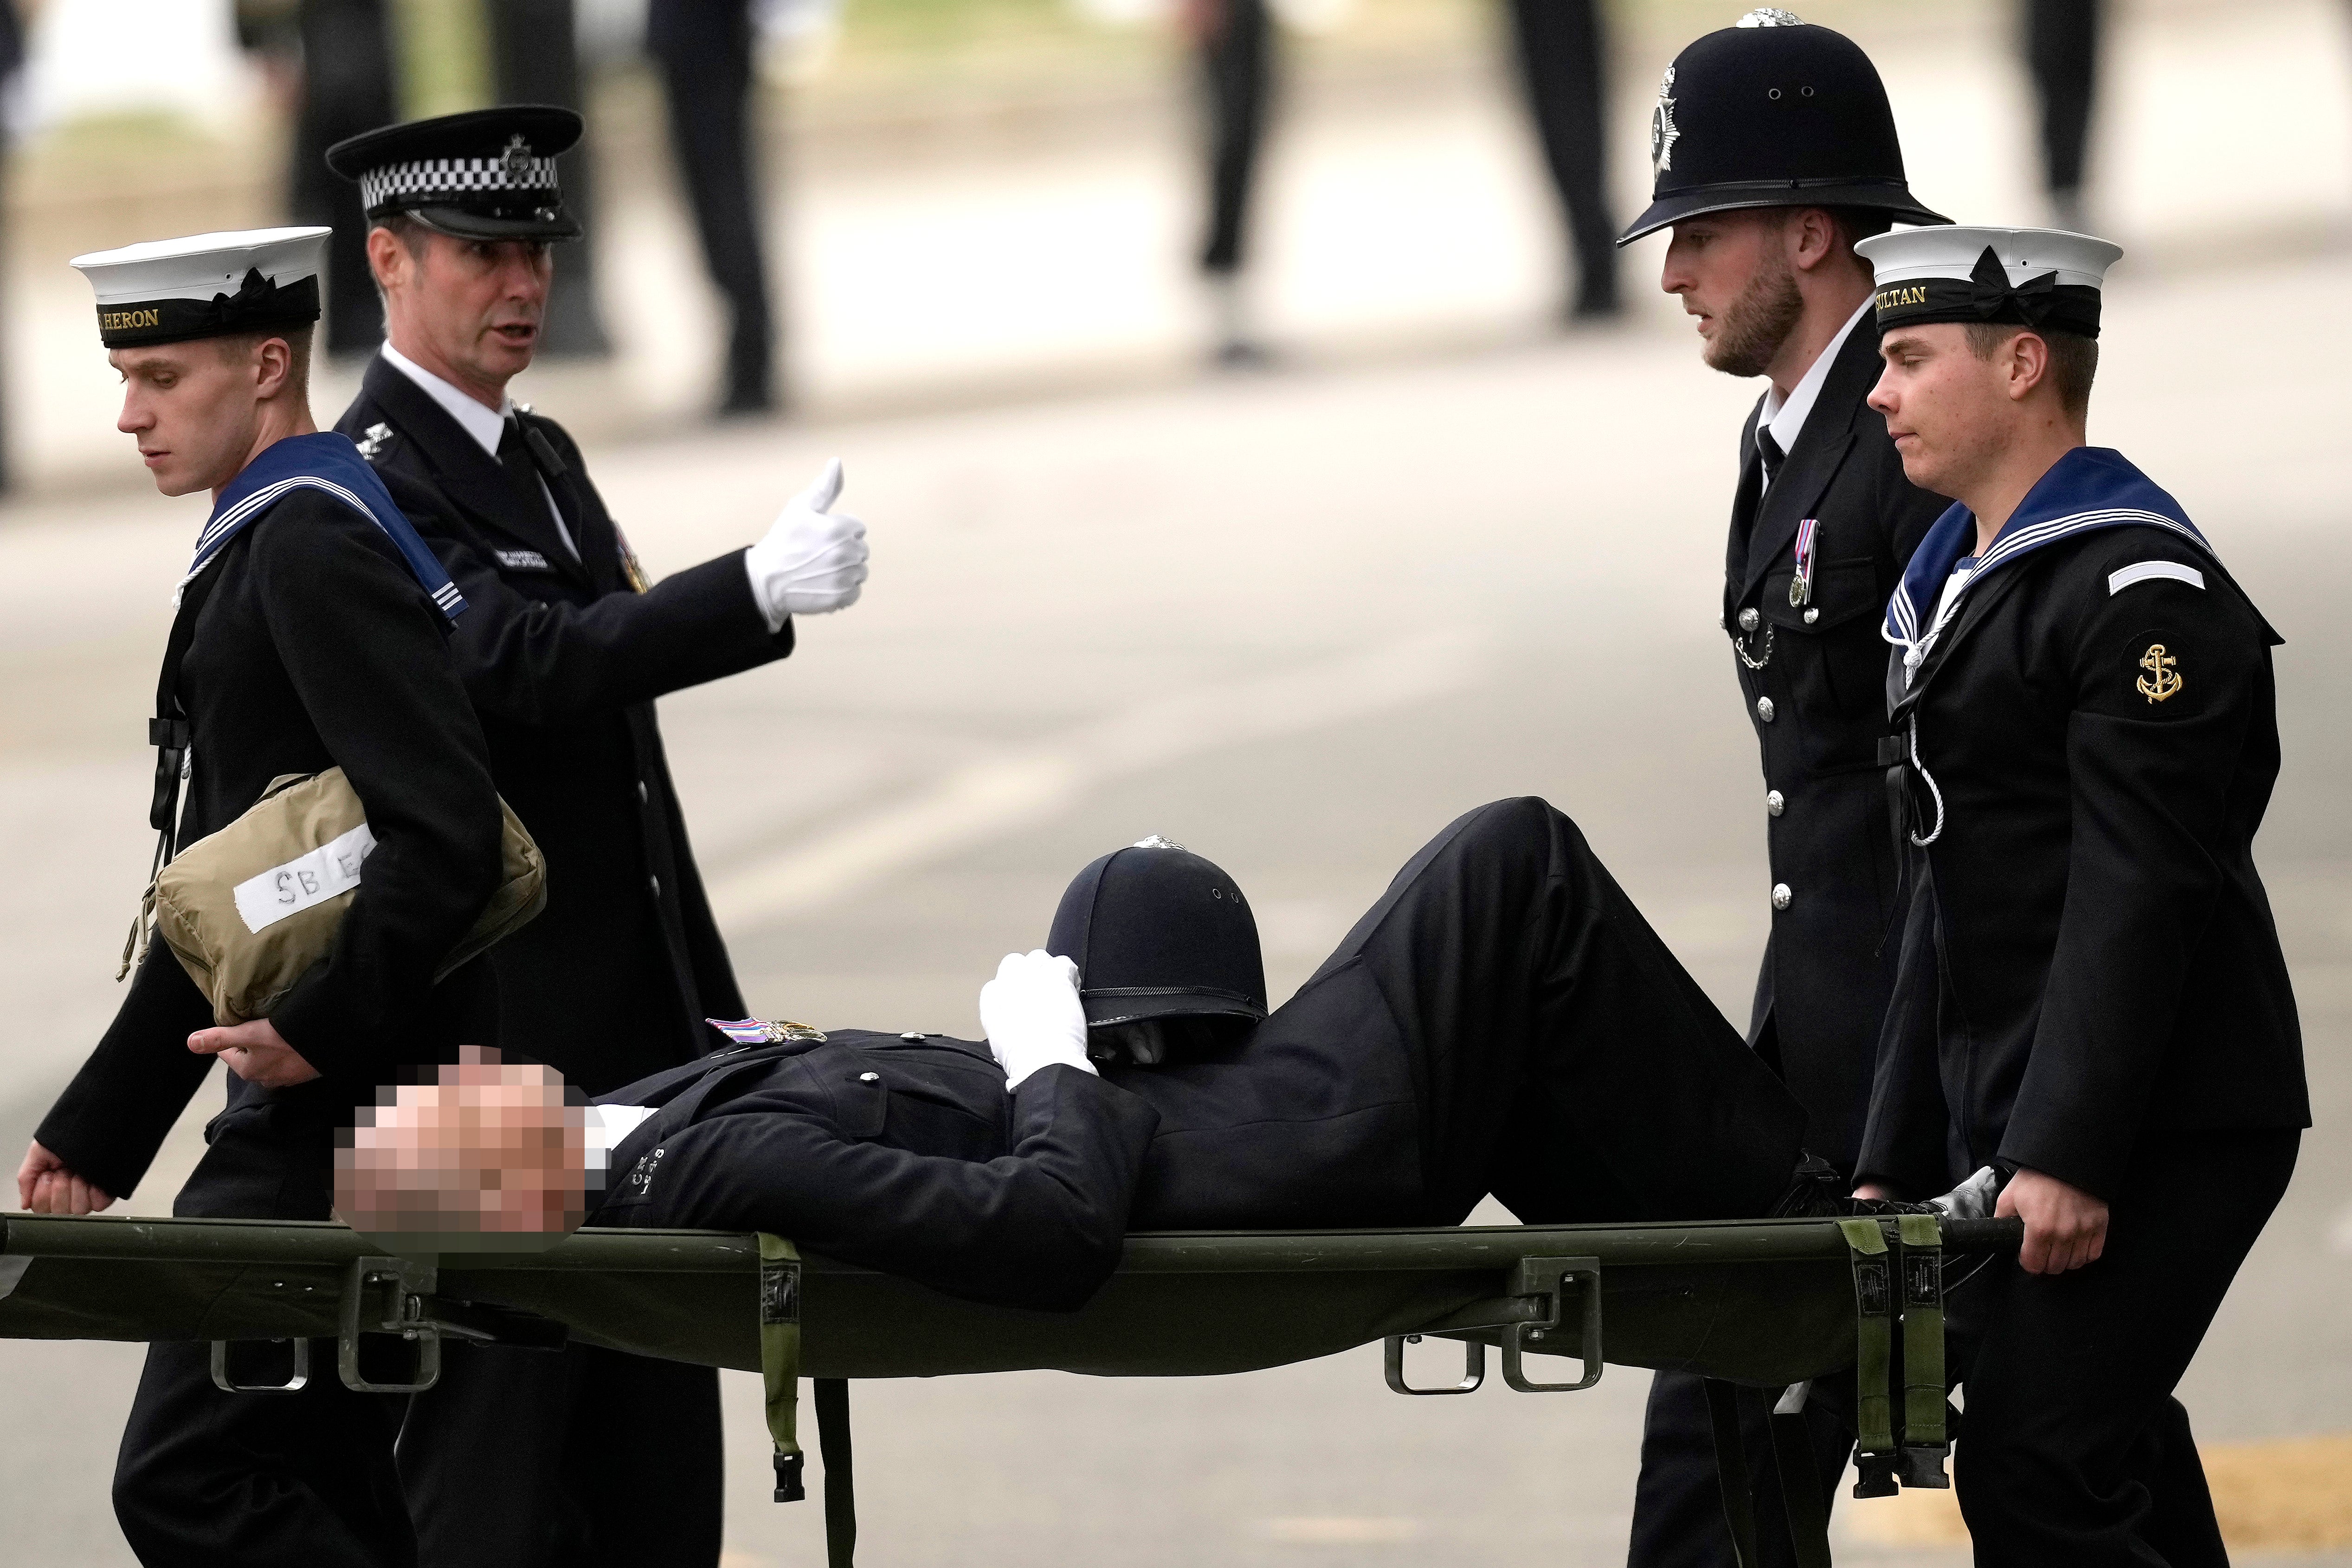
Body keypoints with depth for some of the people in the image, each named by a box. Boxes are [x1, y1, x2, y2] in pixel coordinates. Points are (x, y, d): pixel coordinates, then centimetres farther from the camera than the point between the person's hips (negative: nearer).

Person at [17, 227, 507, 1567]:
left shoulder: (316, 545, -14)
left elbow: (448, 833, -24)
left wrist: (321, 1025, -21)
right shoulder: (259, 551, 18)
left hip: (345, 1112, -11)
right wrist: (98, 1132, 23)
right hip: (306, 1111, 11)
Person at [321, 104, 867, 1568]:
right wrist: (760, 591, -37)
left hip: (640, 1045, 9)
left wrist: (714, 1006, 21)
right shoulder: (368, 487, -12)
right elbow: (530, 666, -28)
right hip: (494, 1050, -9)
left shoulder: (544, 457, 18)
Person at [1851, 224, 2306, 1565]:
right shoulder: (1960, 587, 19)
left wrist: (2070, 1156, -24)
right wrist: (1897, 1161, 18)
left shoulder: (2147, 596, -12)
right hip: (2018, 1134, 10)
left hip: (2162, 1135, -10)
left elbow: (2139, 895, -19)